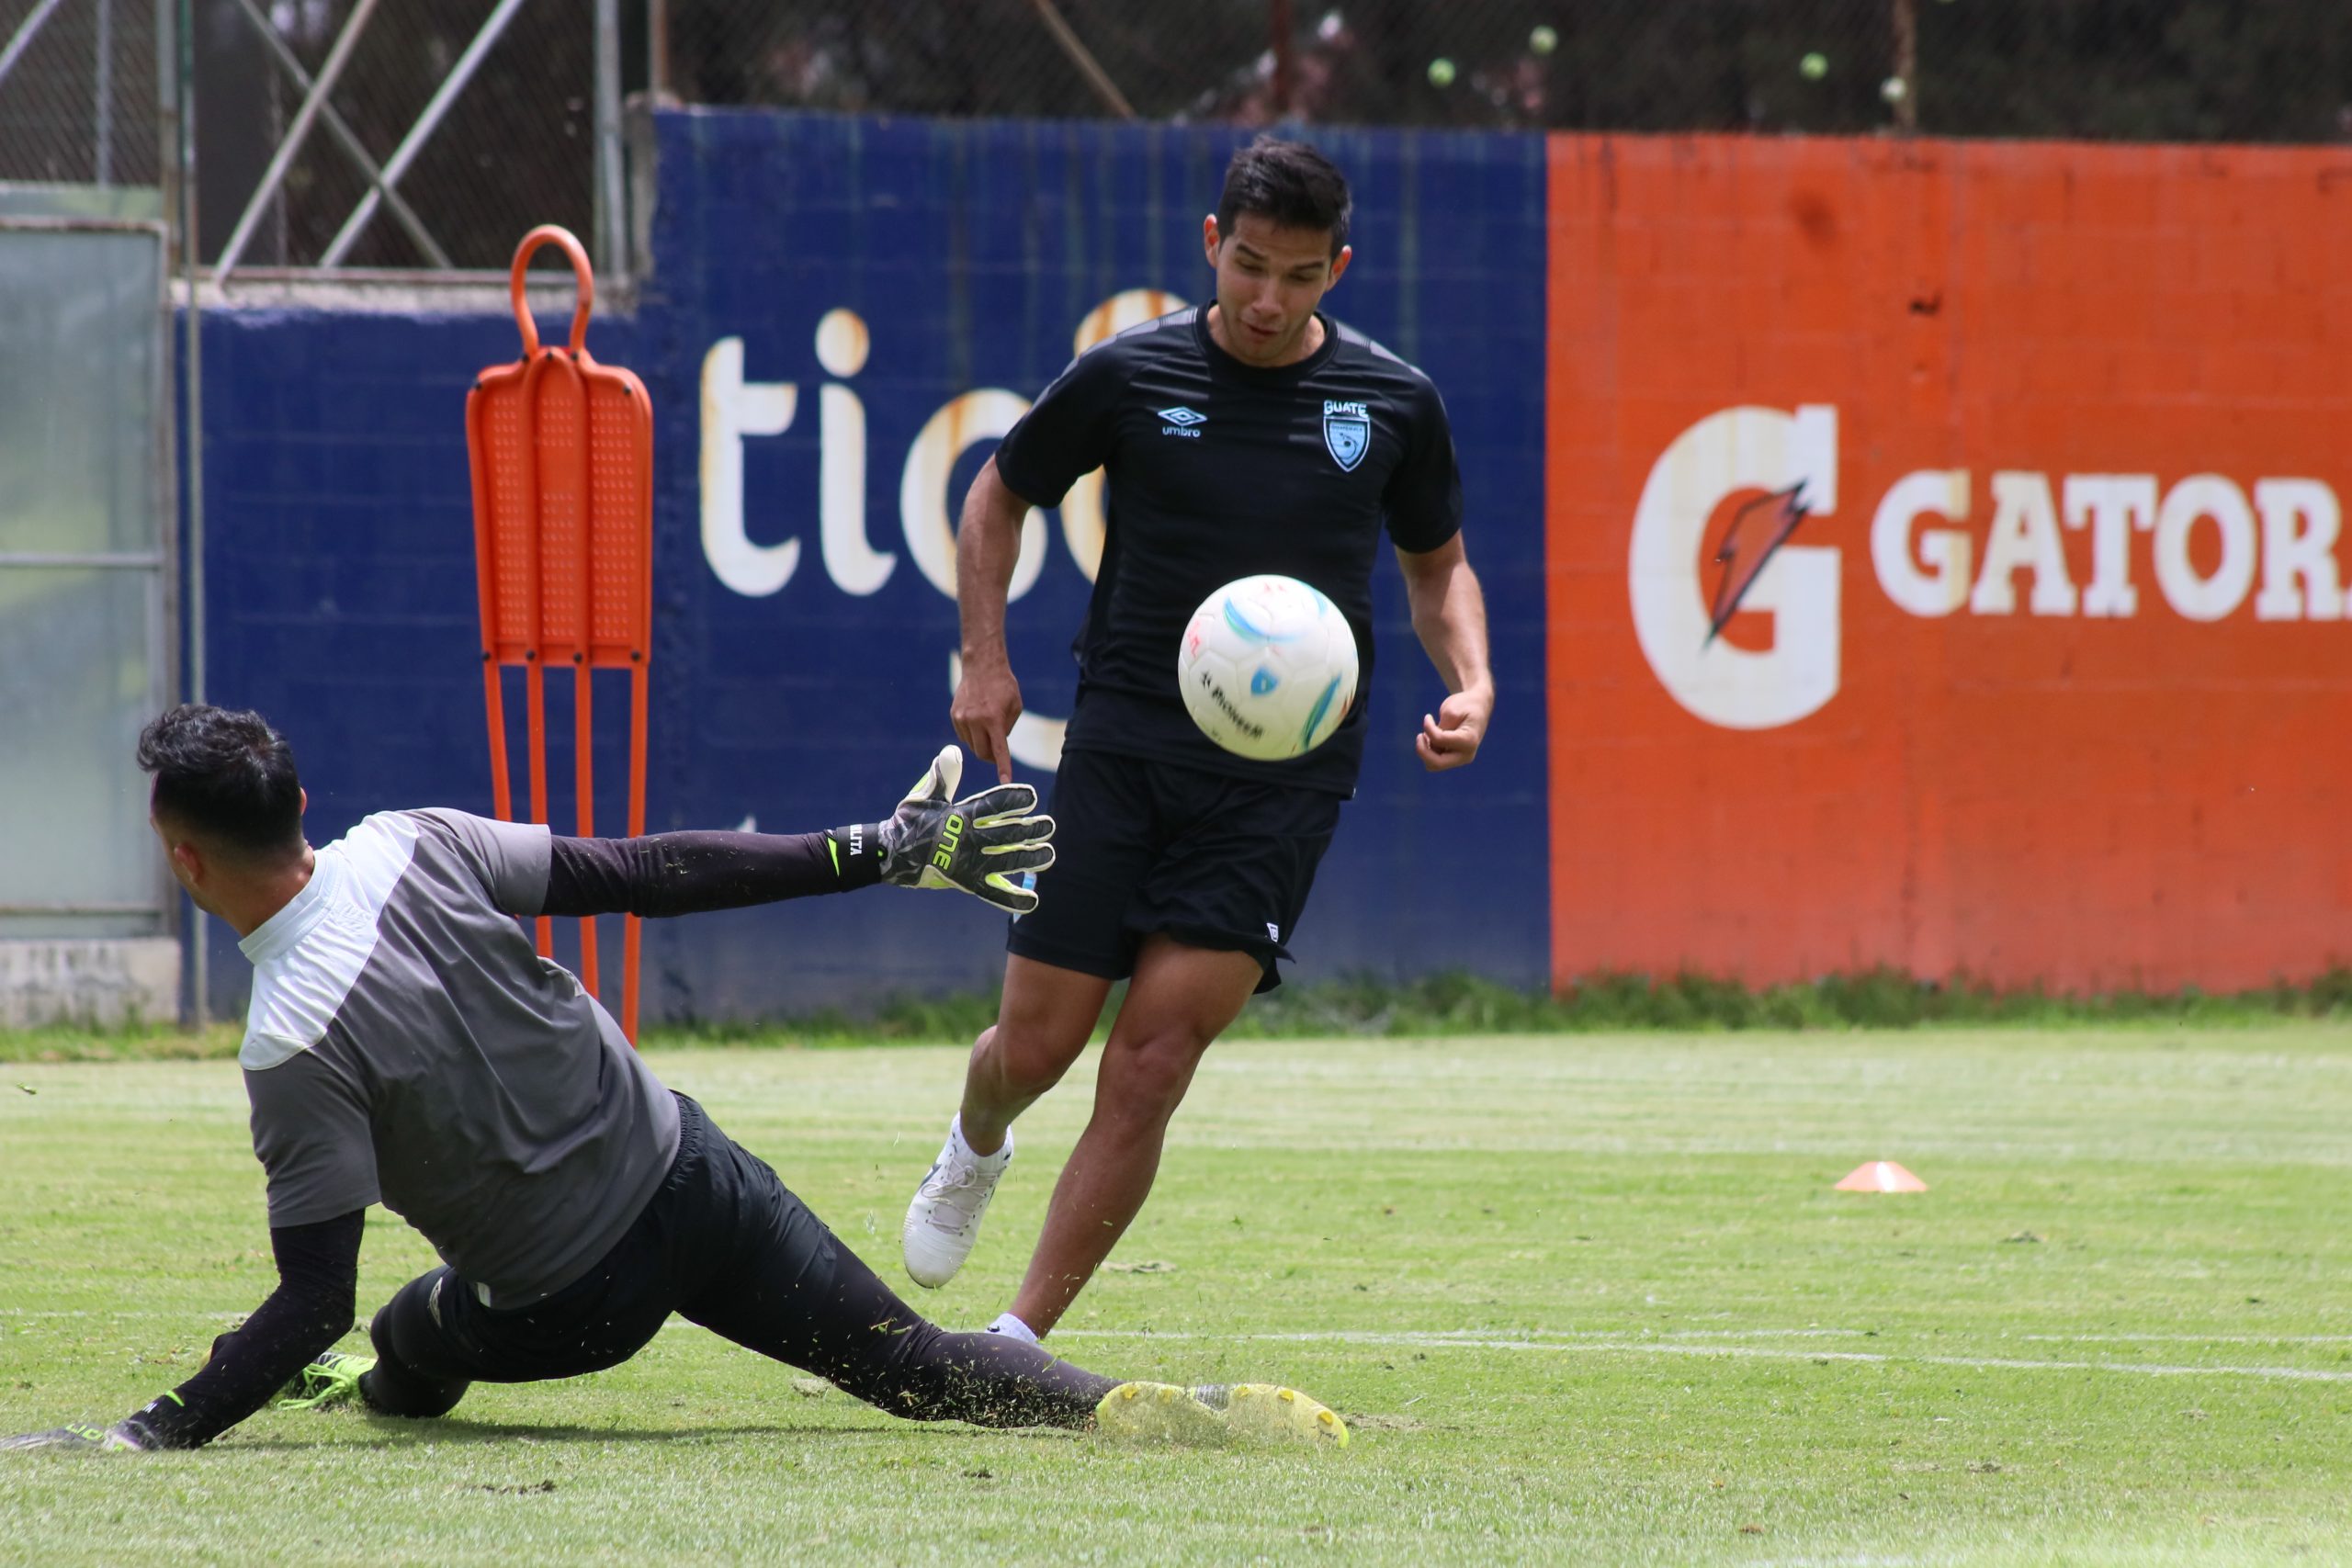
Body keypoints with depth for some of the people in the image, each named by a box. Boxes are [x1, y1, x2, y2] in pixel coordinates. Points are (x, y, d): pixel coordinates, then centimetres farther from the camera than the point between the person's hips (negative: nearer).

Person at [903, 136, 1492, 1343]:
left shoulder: (1394, 405, 3)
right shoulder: (1126, 378, 0)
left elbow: (1437, 564, 20)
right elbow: (998, 496, 15)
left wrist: (1471, 681, 1)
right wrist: (984, 660, 4)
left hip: (1283, 779, 0)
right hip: (1121, 746, 0)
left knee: (1148, 1068, -11)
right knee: (1037, 1045, 1)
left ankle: (1021, 1338, -5)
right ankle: (976, 1148, 40)